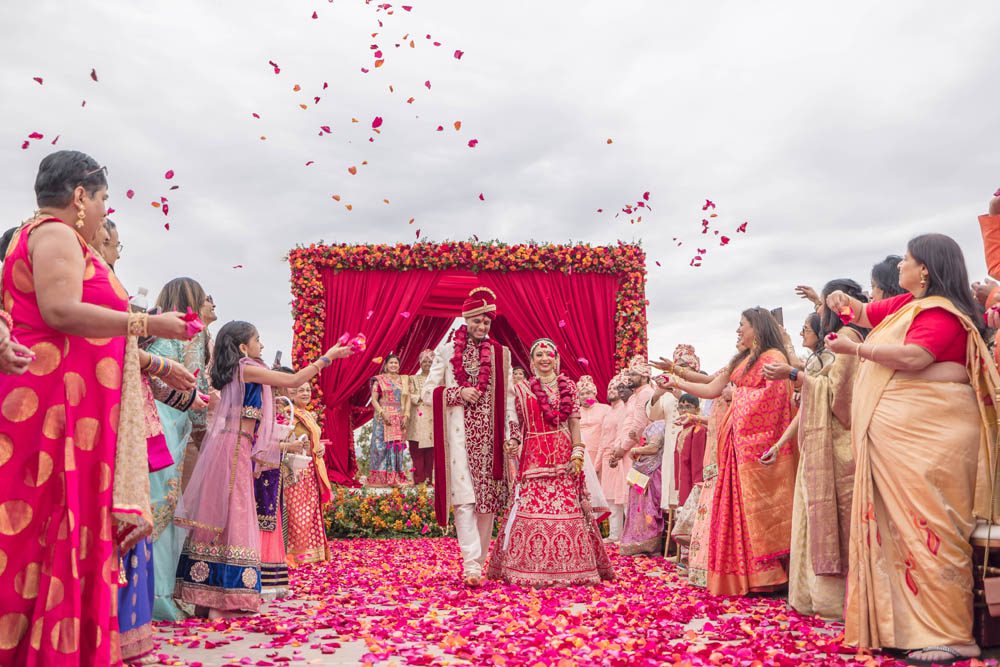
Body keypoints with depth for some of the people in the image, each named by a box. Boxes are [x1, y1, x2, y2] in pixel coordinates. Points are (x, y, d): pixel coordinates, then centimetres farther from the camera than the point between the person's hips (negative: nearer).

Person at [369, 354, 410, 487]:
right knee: (382, 445, -6)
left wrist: (406, 415, -4)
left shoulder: (404, 380, 14)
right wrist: (383, 413, -14)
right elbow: (374, 399, -2)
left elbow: (407, 399, 10)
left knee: (398, 446, 1)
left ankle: (396, 478, 4)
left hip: (400, 419, 3)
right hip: (383, 418, -3)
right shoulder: (379, 380, 4)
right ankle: (381, 478, -4)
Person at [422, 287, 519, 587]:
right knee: (465, 499, -10)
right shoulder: (446, 352, 7)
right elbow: (428, 392, 5)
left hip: (490, 435, 2)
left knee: (487, 498, 4)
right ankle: (472, 564, -13)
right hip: (459, 434, -2)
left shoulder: (501, 353, 10)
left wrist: (511, 435, 0)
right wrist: (459, 393, -9)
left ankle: (478, 560, 14)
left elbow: (509, 396, 8)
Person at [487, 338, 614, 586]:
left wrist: (577, 454, -2)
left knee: (567, 507, -1)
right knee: (533, 508, -4)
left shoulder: (568, 386, 10)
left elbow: (574, 423, 6)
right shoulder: (522, 389, 8)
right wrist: (512, 444, -10)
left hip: (563, 456, 1)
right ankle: (532, 567, 5)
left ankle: (566, 566, 10)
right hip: (534, 456, -1)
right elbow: (517, 425, 8)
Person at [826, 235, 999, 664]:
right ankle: (905, 624, 13)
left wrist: (854, 350, -13)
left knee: (930, 527, -10)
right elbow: (865, 314, 33)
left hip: (929, 435, -9)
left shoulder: (940, 311, -9)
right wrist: (844, 302, 13)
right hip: (894, 434, 9)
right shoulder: (906, 305, 19)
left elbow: (912, 357, -22)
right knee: (900, 525, 8)